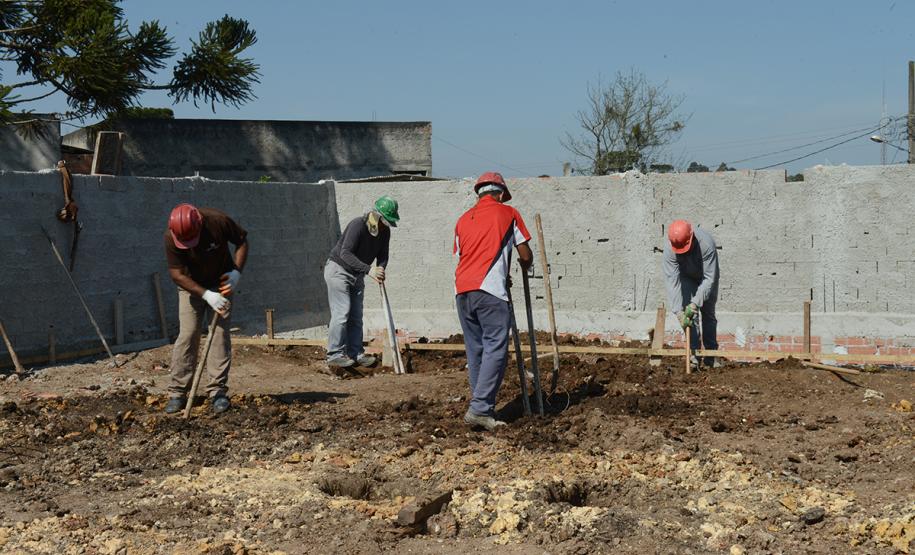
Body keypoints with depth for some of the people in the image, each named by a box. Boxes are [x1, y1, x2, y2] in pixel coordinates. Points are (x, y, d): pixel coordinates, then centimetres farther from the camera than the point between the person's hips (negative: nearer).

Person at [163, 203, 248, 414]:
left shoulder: (218, 221, -26)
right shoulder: (171, 237, -26)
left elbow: (242, 241, -9)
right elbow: (176, 274, -23)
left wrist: (237, 272, -20)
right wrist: (206, 294, -30)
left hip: (221, 283, 0)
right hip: (191, 285, 0)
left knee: (220, 333, -6)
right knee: (187, 335, -8)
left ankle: (218, 391, -2)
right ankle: (177, 393, -4)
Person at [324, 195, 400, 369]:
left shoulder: (384, 231, -3)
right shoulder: (358, 225, -27)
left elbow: (382, 255, 4)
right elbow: (345, 253, -34)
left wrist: (380, 269, -20)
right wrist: (369, 269, -41)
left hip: (357, 275, 8)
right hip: (338, 270, -8)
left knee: (356, 316, 8)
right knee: (341, 313, -13)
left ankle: (355, 353, 13)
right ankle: (335, 355, -10)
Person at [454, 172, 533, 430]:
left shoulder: (463, 219, 24)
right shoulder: (508, 213, 11)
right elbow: (526, 256, 10)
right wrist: (524, 268, 34)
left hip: (462, 290, 6)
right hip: (489, 290, -6)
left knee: (475, 351, 10)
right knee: (496, 348, -7)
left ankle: (483, 408, 12)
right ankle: (480, 408, -16)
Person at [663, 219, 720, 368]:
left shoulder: (706, 243, -40)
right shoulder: (669, 248, -35)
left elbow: (709, 278, -37)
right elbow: (672, 281, -36)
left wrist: (695, 303, -43)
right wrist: (679, 312, -42)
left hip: (706, 276, -1)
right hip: (687, 277, 1)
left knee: (708, 313, 4)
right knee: (689, 314, -12)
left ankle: (711, 355, 14)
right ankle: (694, 354, -8)